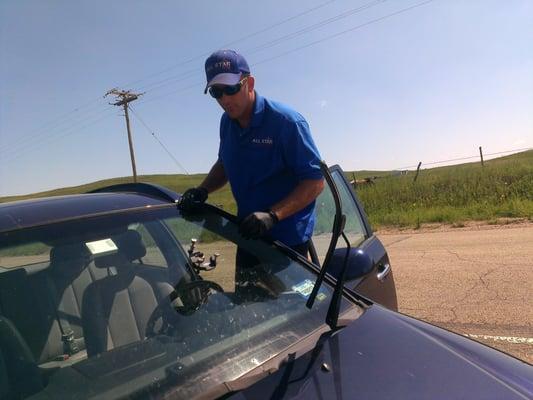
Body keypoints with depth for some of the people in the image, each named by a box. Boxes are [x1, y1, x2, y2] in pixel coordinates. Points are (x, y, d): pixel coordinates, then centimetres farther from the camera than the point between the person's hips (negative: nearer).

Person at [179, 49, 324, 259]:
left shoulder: (286, 121, -19)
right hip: (247, 233, 7)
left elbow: (316, 181, -20)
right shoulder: (227, 122, 3)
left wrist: (272, 215, -30)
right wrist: (202, 190, -1)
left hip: (288, 237, -6)